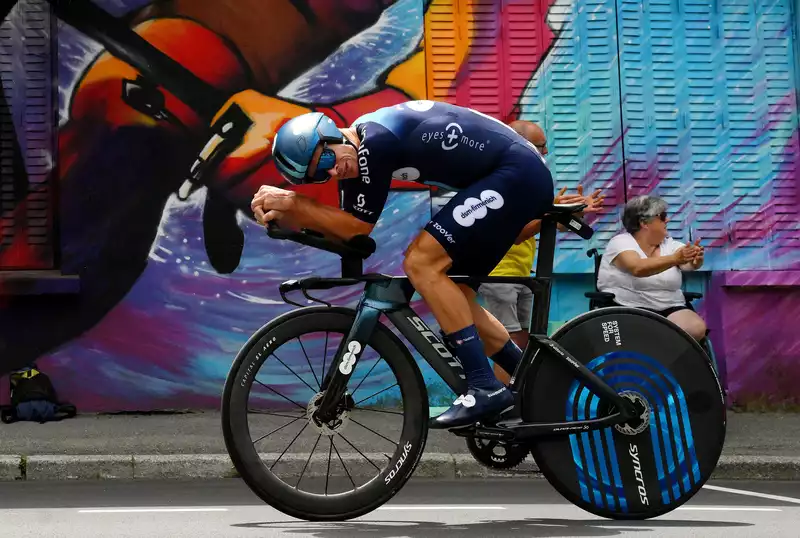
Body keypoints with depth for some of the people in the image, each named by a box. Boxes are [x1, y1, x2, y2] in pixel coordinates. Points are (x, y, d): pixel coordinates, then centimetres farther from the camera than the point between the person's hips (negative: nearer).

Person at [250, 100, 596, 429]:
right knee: (449, 291, 11)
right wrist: (284, 213, -6)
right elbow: (344, 231, 6)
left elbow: (359, 227, -13)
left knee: (421, 263, -15)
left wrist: (293, 203, -10)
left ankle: (486, 389, -15)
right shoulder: (355, 150, 8)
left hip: (516, 174, -10)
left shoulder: (375, 140, -20)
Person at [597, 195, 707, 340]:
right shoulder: (621, 242, -5)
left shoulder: (670, 245, 11)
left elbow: (689, 264, -10)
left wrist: (696, 259, -36)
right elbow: (638, 268, -26)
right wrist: (674, 259, -40)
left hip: (671, 310, 5)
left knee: (696, 328, -24)